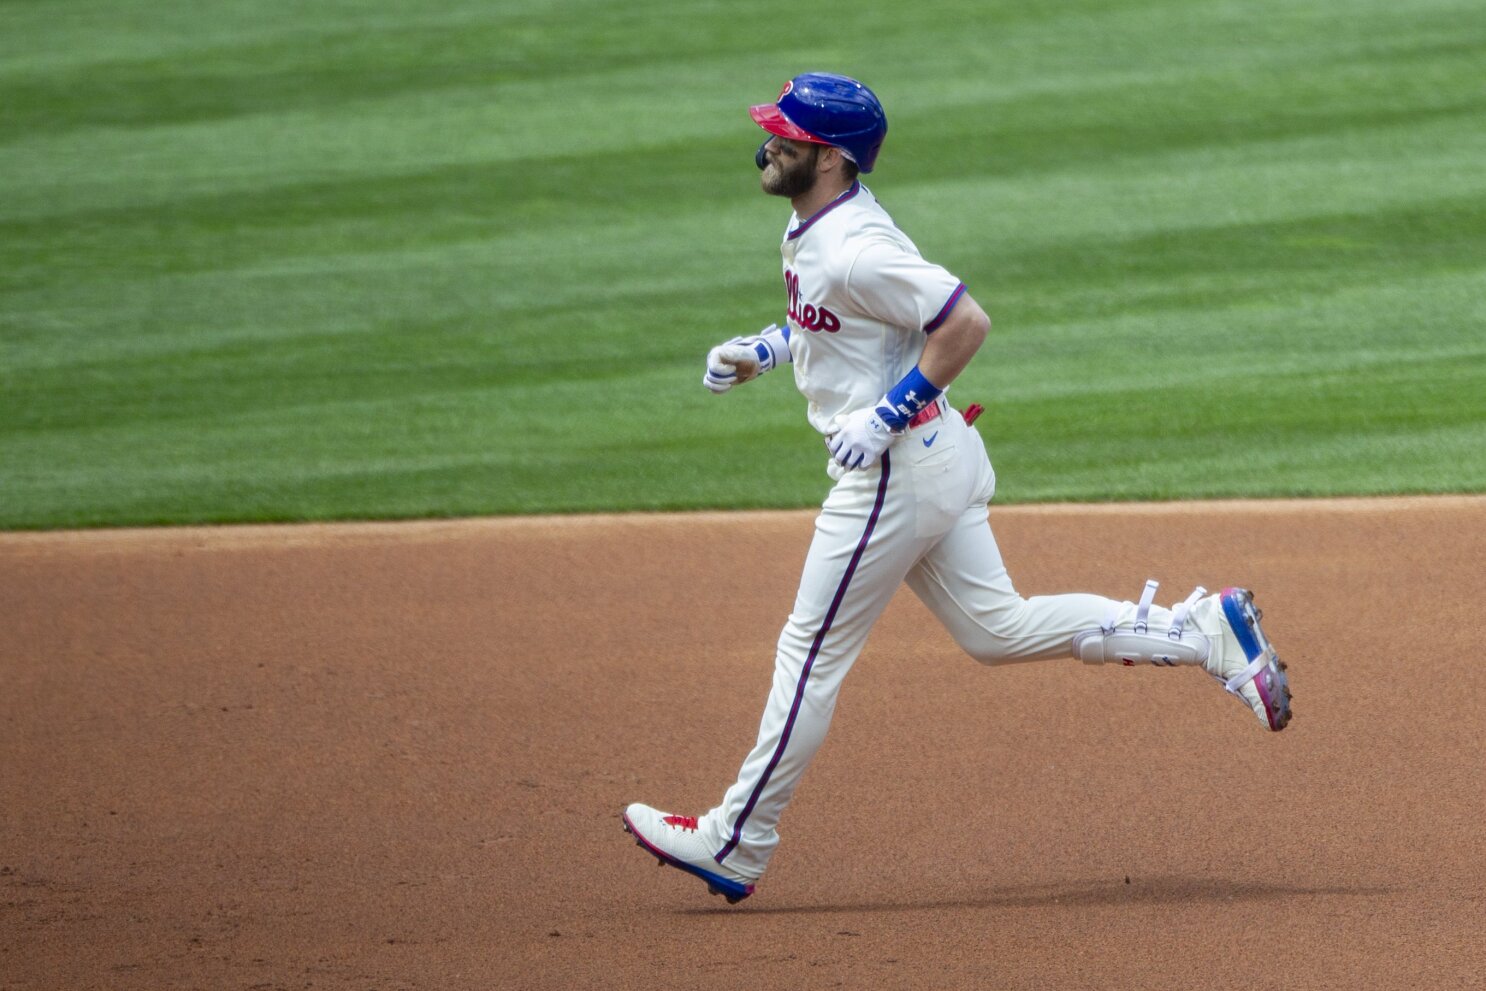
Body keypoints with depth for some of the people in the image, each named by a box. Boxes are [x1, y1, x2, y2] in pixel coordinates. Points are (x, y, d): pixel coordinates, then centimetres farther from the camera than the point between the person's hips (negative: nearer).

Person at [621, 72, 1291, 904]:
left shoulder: (853, 251, -23)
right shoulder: (816, 227, 8)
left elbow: (966, 321, -26)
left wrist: (888, 415, -23)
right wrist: (766, 350, 14)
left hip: (894, 467, -10)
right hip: (940, 456, 10)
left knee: (813, 652, 0)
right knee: (998, 629, 13)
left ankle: (738, 844, 9)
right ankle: (1201, 630, 7)